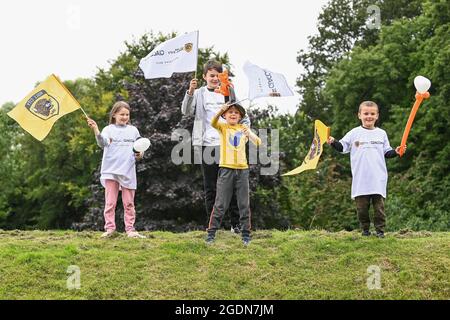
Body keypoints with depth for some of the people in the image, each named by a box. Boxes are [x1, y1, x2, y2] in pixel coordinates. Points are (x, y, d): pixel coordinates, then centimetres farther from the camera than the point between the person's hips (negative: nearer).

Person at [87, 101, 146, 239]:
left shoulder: (133, 130, 12)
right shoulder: (109, 129, 2)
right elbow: (102, 143, -17)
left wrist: (140, 154, -4)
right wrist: (96, 130, -34)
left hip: (128, 171, 2)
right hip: (111, 170, -2)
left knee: (129, 203, 5)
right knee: (110, 202, -1)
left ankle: (130, 229, 9)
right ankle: (109, 228, 2)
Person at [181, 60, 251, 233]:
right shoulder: (199, 94, 8)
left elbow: (244, 118, 14)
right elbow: (186, 111, -11)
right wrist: (190, 92, -26)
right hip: (207, 145, 0)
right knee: (210, 188, 4)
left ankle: (236, 223, 4)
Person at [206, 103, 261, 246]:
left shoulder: (243, 128, 10)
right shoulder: (222, 127, 4)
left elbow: (258, 143, 0)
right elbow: (213, 123, -19)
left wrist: (249, 134, -21)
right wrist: (220, 111, -40)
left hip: (242, 169, 2)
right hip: (226, 169, -2)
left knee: (244, 204, 5)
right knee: (220, 204, -1)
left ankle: (246, 234, 12)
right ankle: (211, 232, 6)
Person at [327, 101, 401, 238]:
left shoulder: (381, 134, 10)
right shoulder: (354, 133, 5)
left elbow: (386, 153, 15)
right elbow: (342, 147, 4)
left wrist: (396, 152, -3)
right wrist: (333, 142, -14)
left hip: (378, 179, 1)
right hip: (360, 179, -1)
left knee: (379, 205, -1)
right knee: (361, 206, 3)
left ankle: (380, 230, 7)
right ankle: (365, 229, 16)